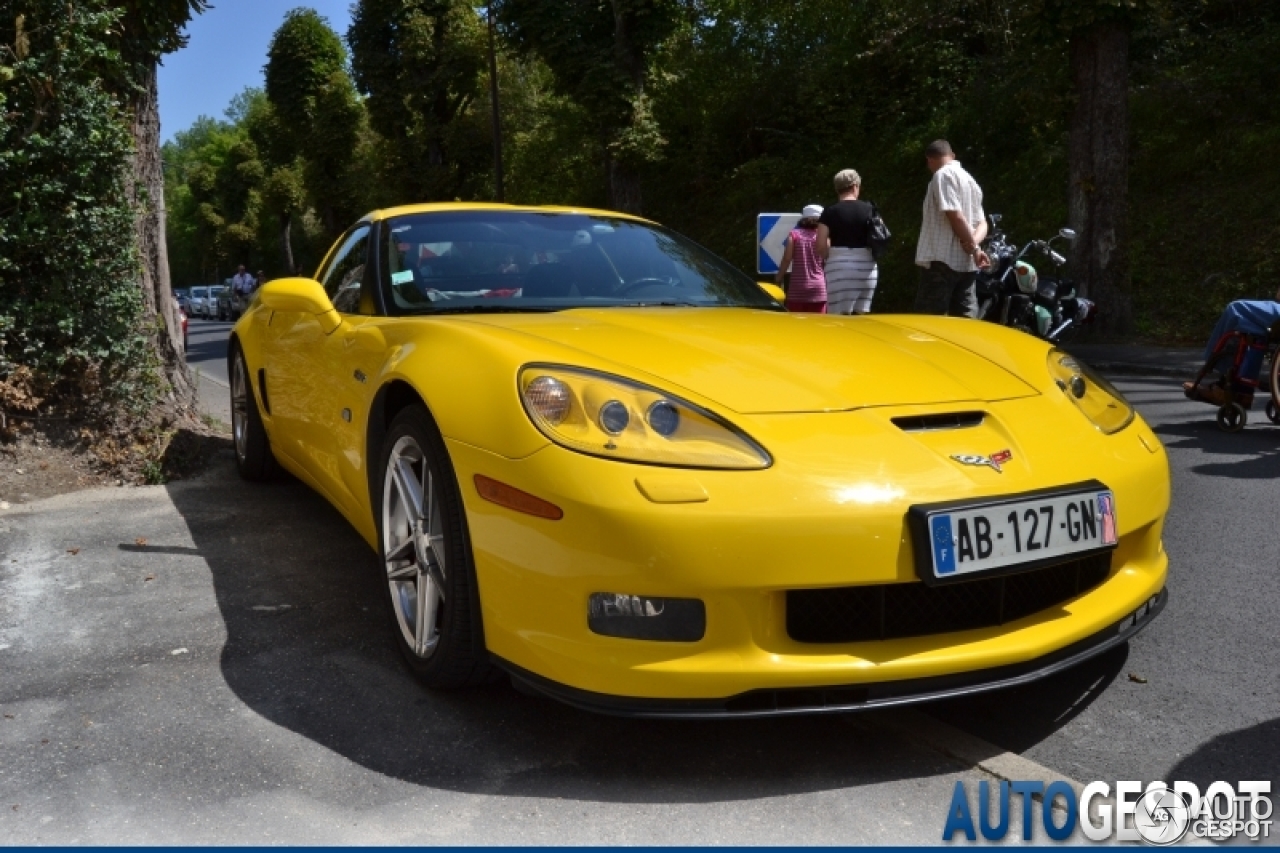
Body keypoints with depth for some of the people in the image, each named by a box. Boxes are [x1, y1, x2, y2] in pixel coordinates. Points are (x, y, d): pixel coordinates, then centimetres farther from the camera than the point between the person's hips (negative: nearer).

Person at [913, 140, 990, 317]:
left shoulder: (943, 175, -7)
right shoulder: (970, 180, 20)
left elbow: (955, 216, -17)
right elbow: (982, 223, 14)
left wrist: (974, 248, -9)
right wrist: (974, 243, -5)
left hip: (942, 260, -8)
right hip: (967, 264, 8)